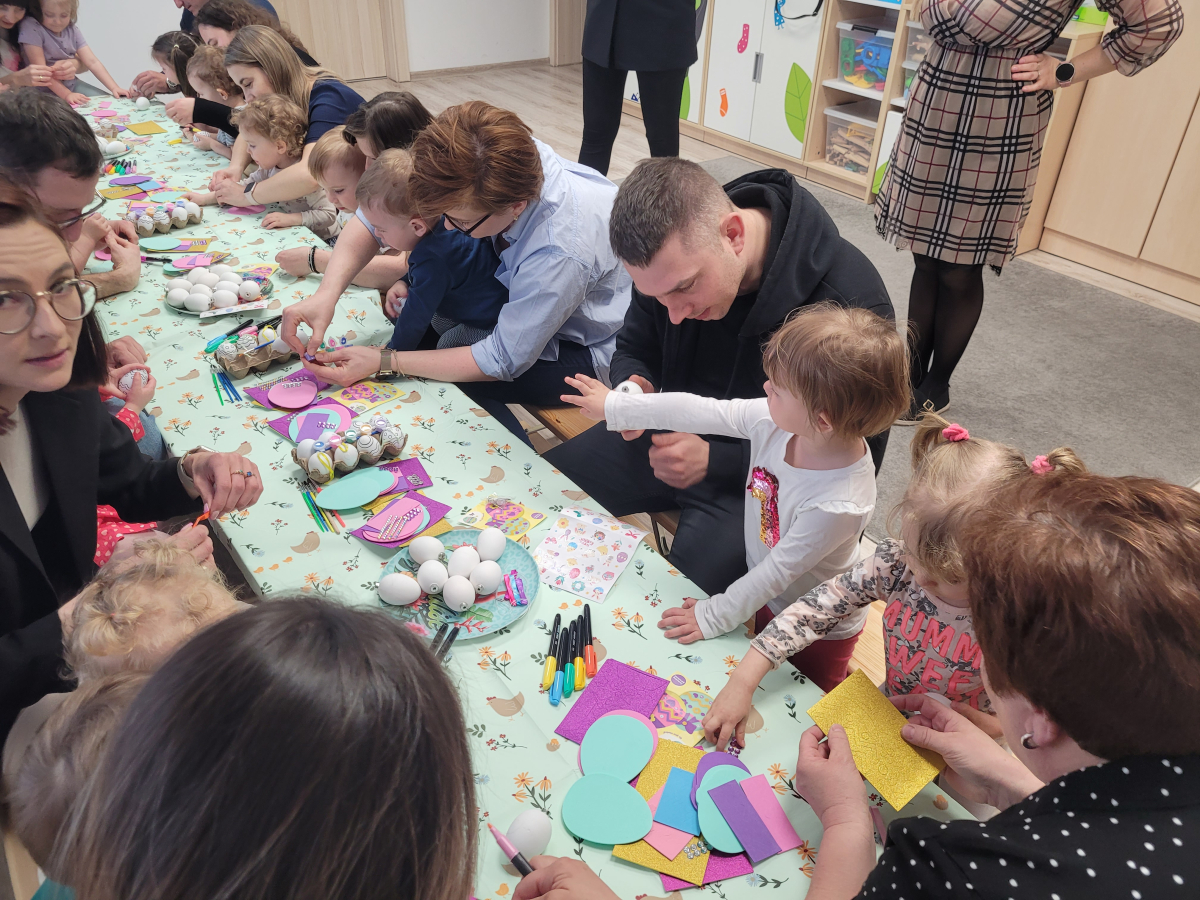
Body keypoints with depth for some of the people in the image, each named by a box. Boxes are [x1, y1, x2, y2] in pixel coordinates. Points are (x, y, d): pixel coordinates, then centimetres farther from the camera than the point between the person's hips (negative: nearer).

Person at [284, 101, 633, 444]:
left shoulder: (562, 253, -39)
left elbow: (502, 360, -27)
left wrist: (383, 362, -26)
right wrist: (327, 292, -26)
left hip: (589, 350, -7)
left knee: (436, 389, -18)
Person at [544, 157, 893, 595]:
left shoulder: (851, 303, -29)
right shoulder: (674, 255, -12)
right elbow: (634, 348, 8)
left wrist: (715, 460, -27)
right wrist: (631, 387, -18)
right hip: (673, 439, 6)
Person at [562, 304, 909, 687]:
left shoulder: (838, 505, -41)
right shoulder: (776, 420, -25)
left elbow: (779, 569, -29)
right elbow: (700, 411, -16)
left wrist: (715, 616, -16)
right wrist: (615, 406, -7)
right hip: (769, 599, 6)